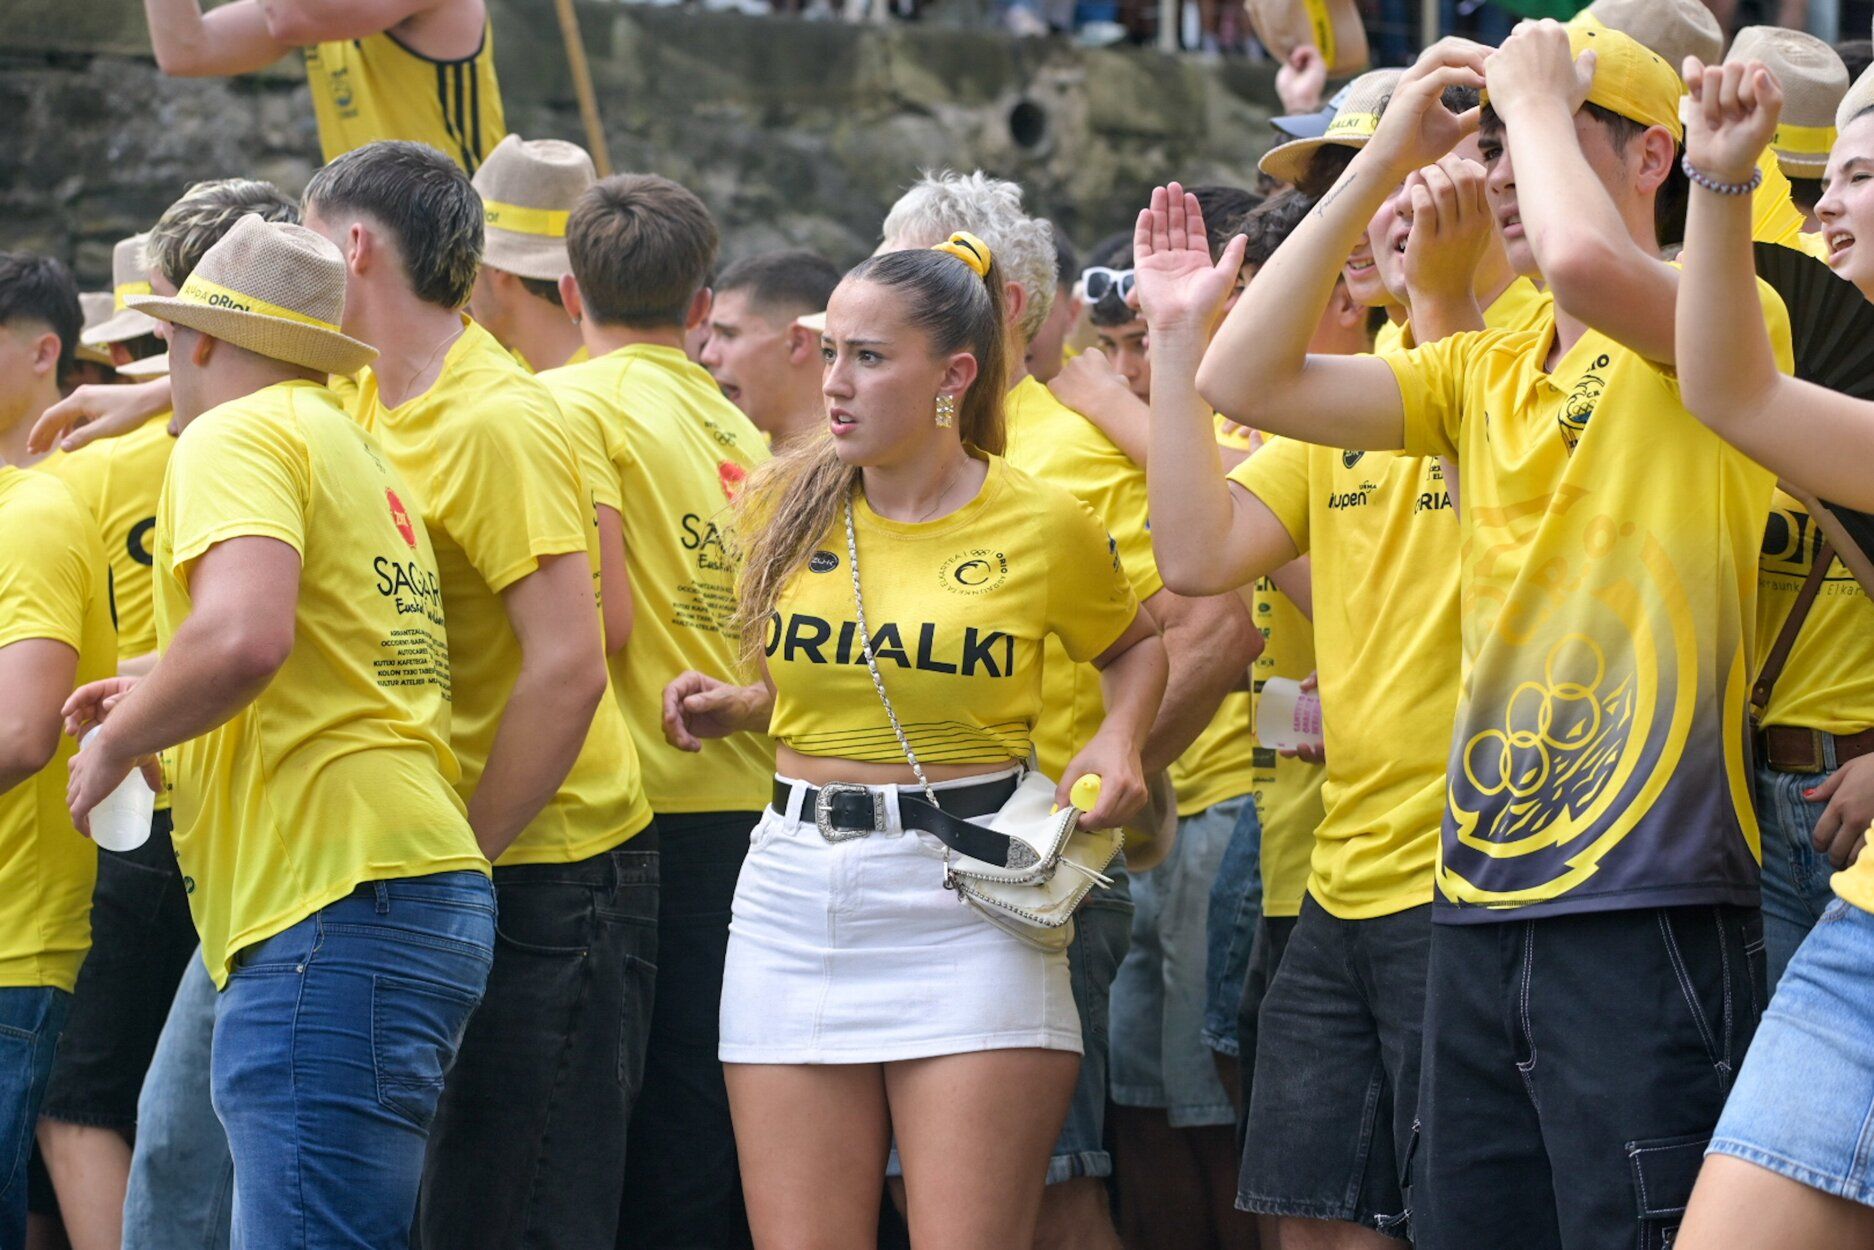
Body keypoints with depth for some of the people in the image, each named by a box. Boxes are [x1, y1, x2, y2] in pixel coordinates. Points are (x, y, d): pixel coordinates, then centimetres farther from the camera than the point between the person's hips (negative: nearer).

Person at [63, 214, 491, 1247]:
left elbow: (244, 633, -21)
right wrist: (157, 700, 26)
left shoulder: (237, 436, -4)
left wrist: (116, 741, -6)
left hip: (331, 906, -10)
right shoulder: (358, 453, 25)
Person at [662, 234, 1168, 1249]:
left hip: (971, 907, -3)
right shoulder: (783, 507, 6)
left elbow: (1136, 643, 18)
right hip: (796, 895, 3)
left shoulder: (1044, 527, -2)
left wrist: (1119, 741, -1)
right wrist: (728, 708, 2)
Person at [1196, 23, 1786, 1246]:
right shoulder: (1486, 375, 16)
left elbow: (1585, 265, -26)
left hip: (1649, 915, -7)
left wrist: (1534, 93, -8)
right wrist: (1384, 158, 8)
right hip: (1482, 918, 7)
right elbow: (1244, 377, 10)